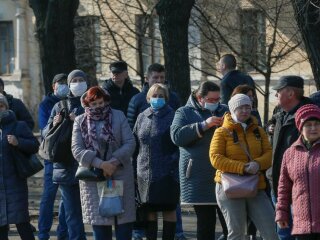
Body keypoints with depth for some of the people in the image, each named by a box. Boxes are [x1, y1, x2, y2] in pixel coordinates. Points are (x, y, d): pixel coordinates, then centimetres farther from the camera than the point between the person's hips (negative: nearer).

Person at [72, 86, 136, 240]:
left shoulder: (118, 116, 6)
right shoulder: (80, 121, 6)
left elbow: (130, 143, 0)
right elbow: (77, 150, -4)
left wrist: (114, 162, -15)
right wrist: (100, 164, -17)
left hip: (120, 174, 0)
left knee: (124, 218, -1)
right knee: (99, 220, 1)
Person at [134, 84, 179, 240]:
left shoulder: (172, 117, -2)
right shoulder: (142, 117, 11)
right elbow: (134, 143, 13)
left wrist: (174, 163, -14)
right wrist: (134, 168, 8)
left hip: (167, 174, -4)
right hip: (145, 173, 4)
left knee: (169, 209, 3)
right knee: (150, 209, 9)